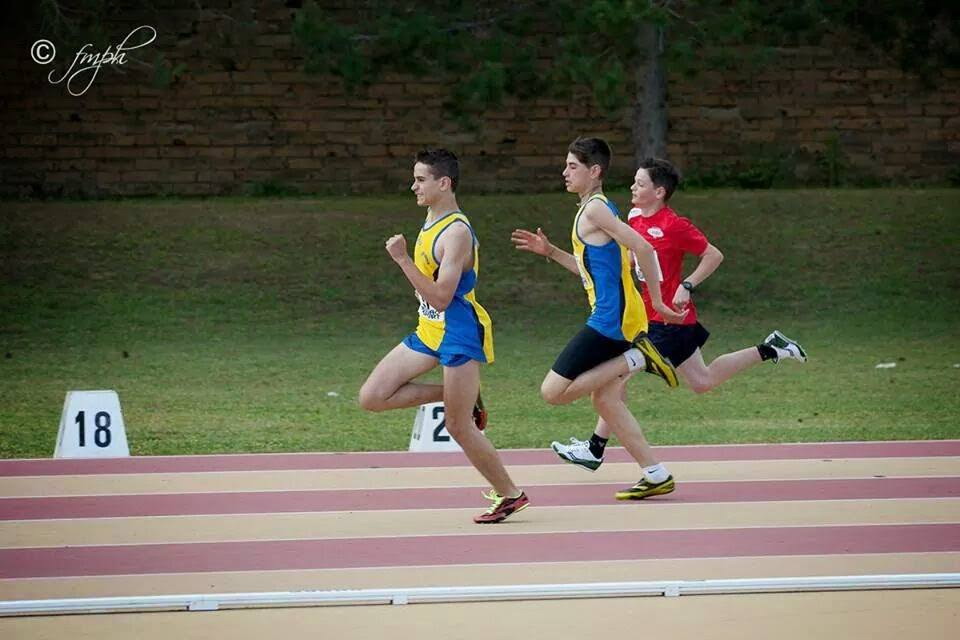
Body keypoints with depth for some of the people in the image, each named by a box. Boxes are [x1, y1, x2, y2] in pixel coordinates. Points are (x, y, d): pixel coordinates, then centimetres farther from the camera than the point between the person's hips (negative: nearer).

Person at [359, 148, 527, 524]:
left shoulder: (456, 232, -20)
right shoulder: (431, 222, 9)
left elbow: (440, 297, -27)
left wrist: (403, 260, -30)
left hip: (458, 334, -9)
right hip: (429, 331, 9)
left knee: (458, 428, -5)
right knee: (372, 398, -1)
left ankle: (509, 494, 11)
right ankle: (457, 397, 12)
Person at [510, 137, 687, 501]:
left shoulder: (594, 209, -11)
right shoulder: (596, 209, 19)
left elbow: (642, 248, -21)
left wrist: (657, 299, -17)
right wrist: (549, 252, 22)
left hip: (610, 319, -10)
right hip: (618, 320, 10)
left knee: (553, 391, -8)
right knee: (605, 401, 14)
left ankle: (636, 359, -9)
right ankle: (656, 475, 12)